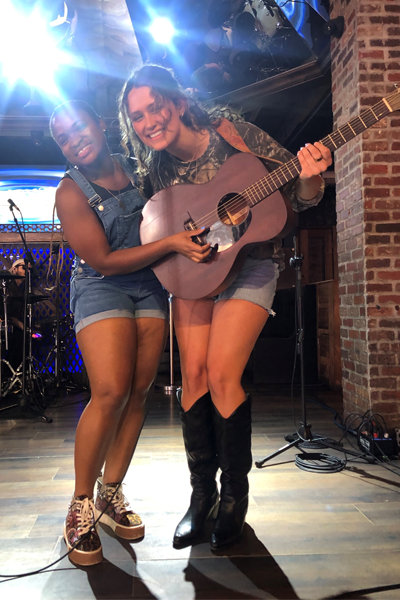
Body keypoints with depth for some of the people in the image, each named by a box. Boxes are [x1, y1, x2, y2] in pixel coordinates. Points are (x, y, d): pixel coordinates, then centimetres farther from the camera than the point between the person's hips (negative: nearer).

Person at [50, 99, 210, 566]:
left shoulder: (138, 167, 7)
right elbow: (103, 260, -14)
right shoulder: (71, 191, -7)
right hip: (101, 288, -4)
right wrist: (171, 243, -19)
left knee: (137, 392, 1)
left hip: (151, 285, 5)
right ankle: (81, 505, 1)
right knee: (110, 392, -18)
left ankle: (111, 492, 16)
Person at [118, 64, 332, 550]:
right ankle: (202, 493, 14)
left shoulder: (231, 134, -12)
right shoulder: (155, 171, 0)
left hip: (249, 264, -4)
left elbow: (299, 196, -9)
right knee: (193, 373, -3)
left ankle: (235, 495, 7)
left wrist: (310, 178, -31)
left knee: (221, 375, -13)